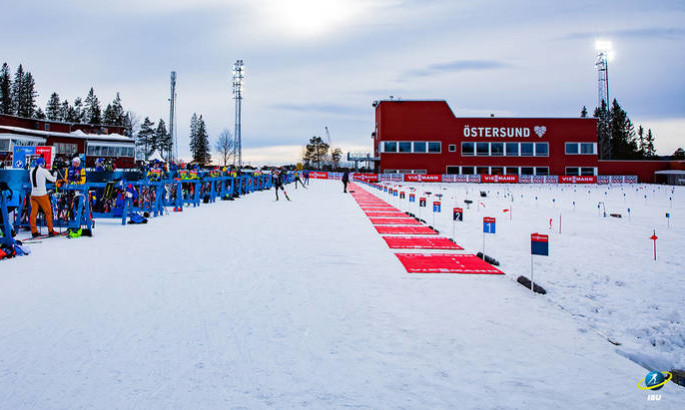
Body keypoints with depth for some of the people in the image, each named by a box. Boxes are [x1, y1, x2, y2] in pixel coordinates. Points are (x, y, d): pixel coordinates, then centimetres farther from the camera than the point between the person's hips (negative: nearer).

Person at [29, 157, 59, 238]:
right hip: (42, 195, -5)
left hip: (33, 195, 5)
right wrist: (55, 176, 21)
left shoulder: (31, 171, 7)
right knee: (48, 212, 6)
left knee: (33, 213, 7)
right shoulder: (43, 171, -9)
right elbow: (52, 179, 0)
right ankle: (50, 231, 10)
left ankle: (34, 232, 7)